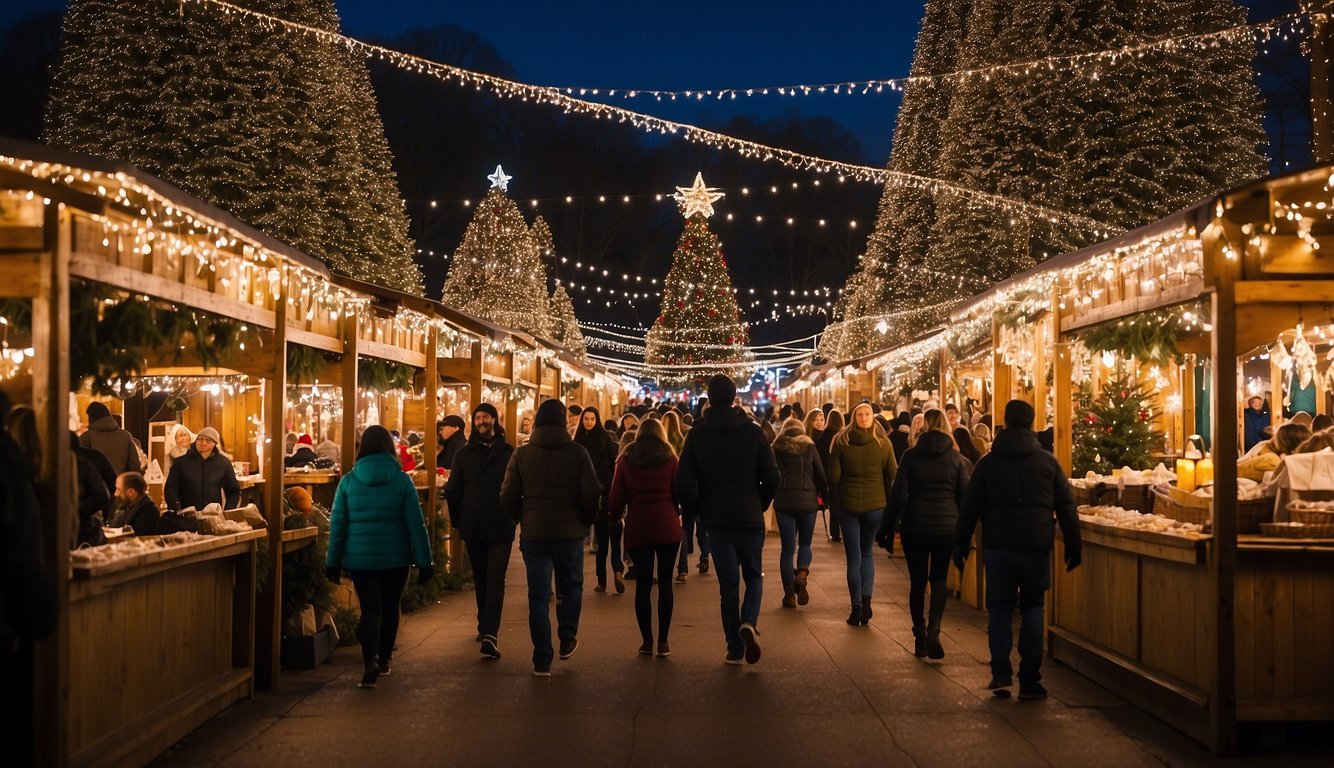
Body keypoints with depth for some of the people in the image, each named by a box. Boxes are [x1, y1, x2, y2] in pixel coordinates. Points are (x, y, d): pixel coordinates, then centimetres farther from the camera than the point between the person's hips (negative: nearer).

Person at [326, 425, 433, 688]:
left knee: (370, 609, 1)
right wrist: (424, 561, 0)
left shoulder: (348, 481, -2)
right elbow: (415, 524, -4)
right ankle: (383, 659, 29)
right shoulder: (402, 480, -4)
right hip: (395, 557, 0)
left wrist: (333, 561, 7)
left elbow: (337, 525, 0)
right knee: (390, 607, 17)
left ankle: (370, 660, -21)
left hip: (360, 558, 0)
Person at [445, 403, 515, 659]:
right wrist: (459, 521, 4)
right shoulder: (463, 454, 5)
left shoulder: (509, 453, -2)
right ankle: (488, 632, 6)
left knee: (495, 583, 0)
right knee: (481, 581, 5)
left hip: (501, 529, -2)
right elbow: (452, 491, 6)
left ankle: (488, 632, 3)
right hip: (473, 530, 2)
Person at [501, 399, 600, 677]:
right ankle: (567, 639, 21)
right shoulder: (577, 453, -5)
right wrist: (585, 521, 9)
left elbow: (508, 495, -2)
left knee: (538, 596, 6)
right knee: (571, 585, 23)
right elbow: (592, 494, -8)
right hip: (570, 532, -1)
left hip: (533, 533, 1)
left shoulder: (522, 453, -1)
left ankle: (542, 661, 5)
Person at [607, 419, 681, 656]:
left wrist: (614, 517, 23)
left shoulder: (626, 460, 6)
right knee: (665, 582, 5)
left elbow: (616, 496, 4)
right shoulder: (670, 458, 4)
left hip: (637, 527, 1)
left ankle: (646, 641, 6)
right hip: (667, 526, -1)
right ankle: (663, 641, 2)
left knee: (643, 583, 6)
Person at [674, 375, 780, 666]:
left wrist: (698, 510, 8)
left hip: (716, 520, 1)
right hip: (750, 519, -1)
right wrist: (760, 505, 11)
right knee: (754, 576, 15)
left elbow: (683, 483, -8)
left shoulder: (697, 434, -2)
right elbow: (771, 477, -6)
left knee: (728, 583, 9)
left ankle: (735, 648, 9)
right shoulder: (753, 431, -4)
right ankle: (749, 622, -12)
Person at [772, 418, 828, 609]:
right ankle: (802, 573, -15)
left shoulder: (777, 449, 4)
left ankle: (789, 594, 4)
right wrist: (825, 495, 16)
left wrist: (770, 496, 19)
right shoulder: (810, 448, 2)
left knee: (788, 548, 6)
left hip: (783, 502, 0)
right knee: (805, 543, 15)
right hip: (807, 501, 0)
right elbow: (821, 476, 1)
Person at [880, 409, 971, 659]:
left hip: (915, 526, -1)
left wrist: (887, 529, 1)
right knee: (939, 579, 12)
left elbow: (898, 495, -5)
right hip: (947, 526, 1)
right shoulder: (956, 458, 1)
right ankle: (934, 628, -10)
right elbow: (965, 496, 2)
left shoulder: (911, 455, -3)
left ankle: (920, 635, 14)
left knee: (917, 581, 12)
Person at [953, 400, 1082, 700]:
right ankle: (1030, 680, 4)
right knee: (1032, 609, 8)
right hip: (1036, 548, 0)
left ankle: (1001, 673, 2)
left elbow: (969, 507, 2)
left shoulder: (988, 462, 2)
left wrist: (961, 544, 8)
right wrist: (1073, 545, 10)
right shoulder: (1048, 462, 3)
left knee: (999, 609, 10)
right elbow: (1067, 507, 4)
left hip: (997, 548, 0)